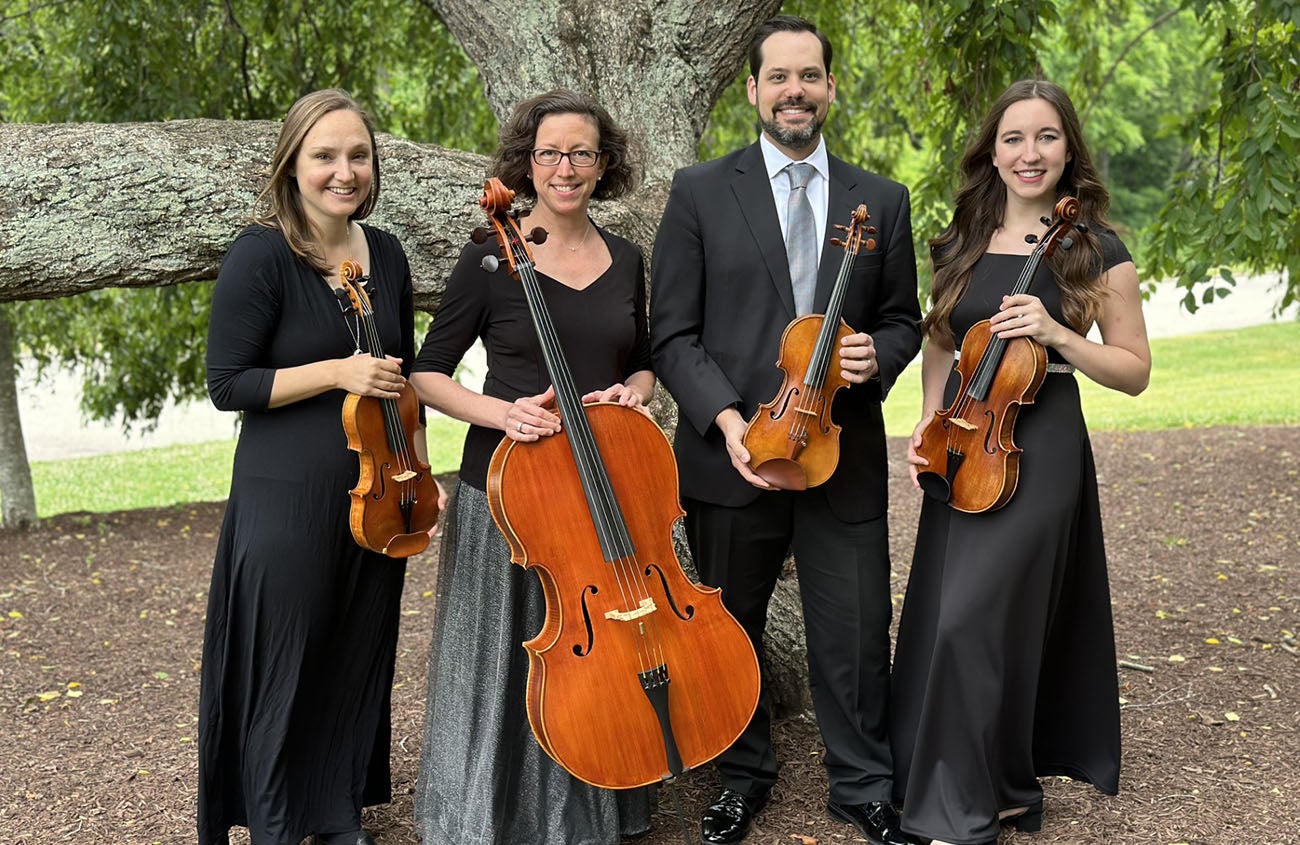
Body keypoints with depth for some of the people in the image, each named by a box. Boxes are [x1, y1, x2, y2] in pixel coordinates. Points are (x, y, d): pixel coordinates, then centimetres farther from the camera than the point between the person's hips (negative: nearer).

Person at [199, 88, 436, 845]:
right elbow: (227, 383, -13)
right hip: (288, 497, -6)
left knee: (362, 659, 14)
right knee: (283, 669, 4)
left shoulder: (386, 254, 5)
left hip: (375, 494, 6)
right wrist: (338, 371, -21)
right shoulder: (262, 254, -13)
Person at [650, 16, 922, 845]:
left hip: (845, 456, 1)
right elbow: (674, 333, -3)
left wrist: (877, 356, -10)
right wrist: (726, 418, -16)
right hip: (732, 455, -1)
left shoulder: (882, 200, 8)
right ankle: (743, 777, 35)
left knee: (857, 636, 6)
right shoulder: (700, 191, 0)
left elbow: (903, 320, 14)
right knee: (728, 628, 15)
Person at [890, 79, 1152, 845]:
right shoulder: (959, 246, 7)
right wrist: (928, 429, 2)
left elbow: (1135, 371, -5)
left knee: (973, 619, -12)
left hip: (1038, 445, -5)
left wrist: (1055, 333, -19)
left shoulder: (1098, 251, -5)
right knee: (946, 620, 10)